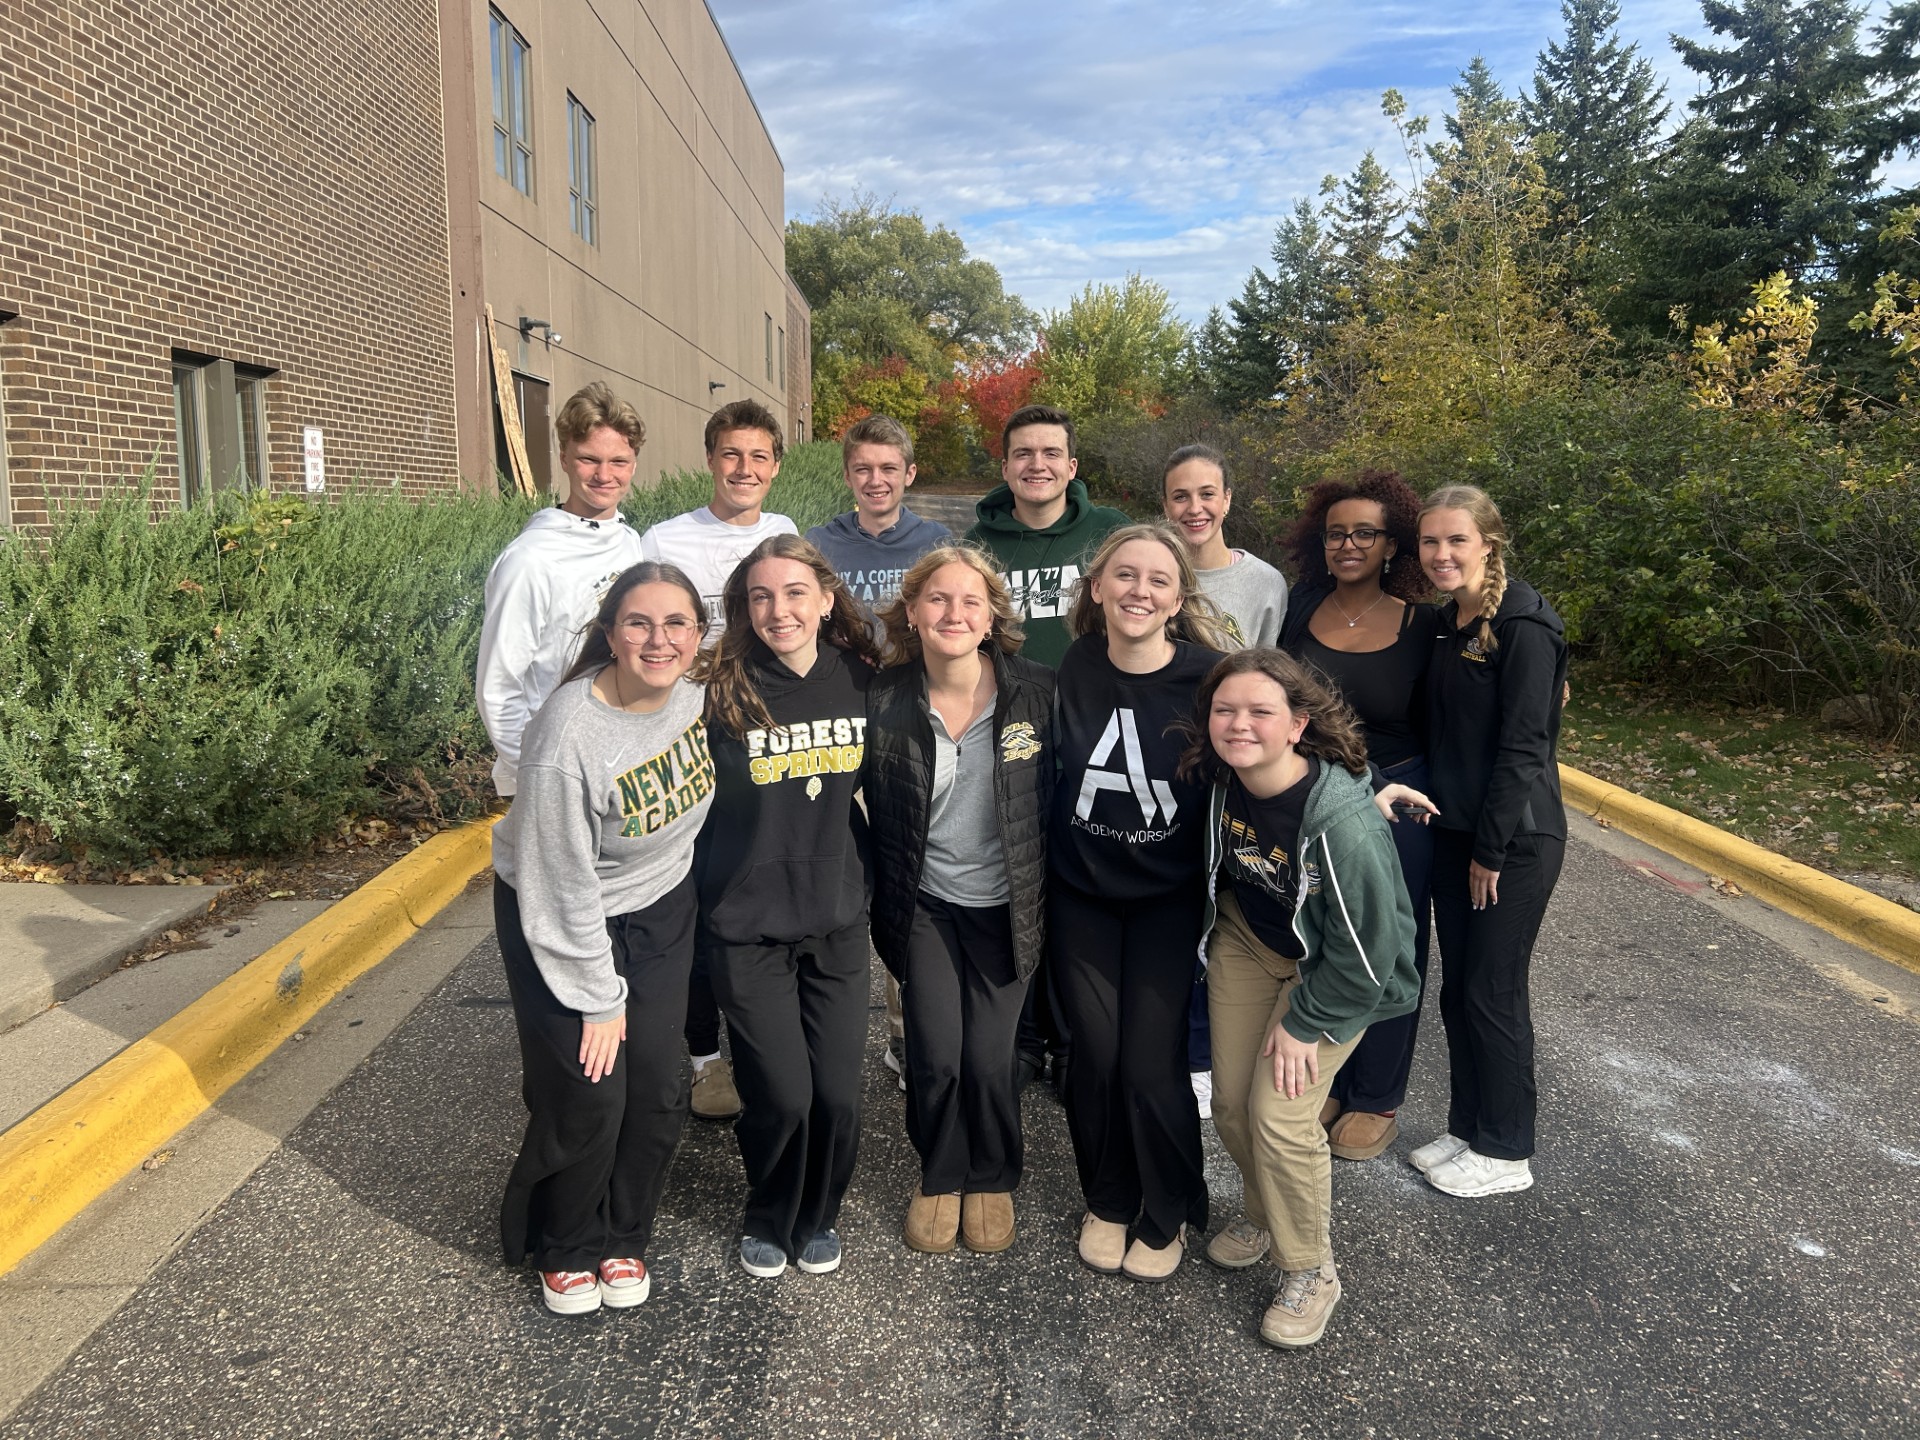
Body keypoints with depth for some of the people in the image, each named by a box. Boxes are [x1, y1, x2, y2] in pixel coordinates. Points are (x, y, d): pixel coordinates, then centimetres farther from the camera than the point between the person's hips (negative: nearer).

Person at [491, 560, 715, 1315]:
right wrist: (599, 996, -15)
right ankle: (564, 1248, 28)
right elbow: (563, 889, -23)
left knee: (658, 1091, 7)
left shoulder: (695, 693, -13)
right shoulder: (568, 739, -31)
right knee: (586, 1098, -1)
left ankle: (623, 1239, 33)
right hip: (560, 924, -5)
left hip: (658, 912, 5)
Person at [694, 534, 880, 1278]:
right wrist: (703, 912, -2)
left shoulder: (861, 681, -3)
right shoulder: (723, 693, -11)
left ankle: (819, 1215, 34)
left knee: (838, 1092, 4)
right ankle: (766, 1220, 31)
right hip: (750, 930, -2)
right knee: (781, 1095, 0)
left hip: (838, 923, 3)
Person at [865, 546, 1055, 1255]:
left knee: (989, 1057, 2)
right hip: (925, 904, 1)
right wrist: (883, 908, 2)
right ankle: (939, 1177, 30)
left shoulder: (1036, 690, -12)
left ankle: (992, 1179, 32)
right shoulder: (886, 699, -11)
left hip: (1006, 906, 0)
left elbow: (1056, 797, -2)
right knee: (936, 1056, -1)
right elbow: (874, 809, 0)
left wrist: (1050, 897, 0)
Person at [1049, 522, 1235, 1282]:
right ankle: (1107, 1202, 31)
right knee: (1095, 1055, 5)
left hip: (1168, 897, -2)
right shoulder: (1073, 671, -7)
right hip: (1081, 892, 2)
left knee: (1150, 1063, -4)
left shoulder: (1210, 675, -15)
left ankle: (1169, 1216, 24)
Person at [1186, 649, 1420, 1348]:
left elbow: (1364, 948, -26)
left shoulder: (1342, 820, -36)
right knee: (1231, 1102, 8)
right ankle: (1266, 1213, 40)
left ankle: (1310, 1272, 16)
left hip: (1334, 972, -5)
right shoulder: (1221, 780, -19)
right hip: (1247, 939, 5)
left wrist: (1302, 1023, -17)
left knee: (1280, 1115, -10)